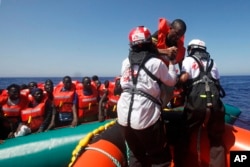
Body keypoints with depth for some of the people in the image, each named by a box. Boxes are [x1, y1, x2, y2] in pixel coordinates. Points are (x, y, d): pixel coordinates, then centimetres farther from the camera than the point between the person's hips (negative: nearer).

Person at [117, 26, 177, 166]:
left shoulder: (126, 62, 7)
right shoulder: (156, 63, -6)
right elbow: (172, 81, 6)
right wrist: (172, 64, 22)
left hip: (124, 116, 6)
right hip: (145, 117, -5)